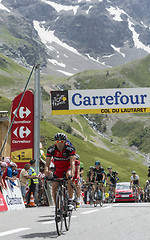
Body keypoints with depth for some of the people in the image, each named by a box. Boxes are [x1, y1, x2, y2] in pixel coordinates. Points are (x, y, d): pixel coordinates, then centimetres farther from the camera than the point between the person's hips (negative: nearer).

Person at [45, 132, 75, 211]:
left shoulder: (70, 148, -25)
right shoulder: (51, 149, -20)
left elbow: (72, 163, -34)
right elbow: (47, 164, -22)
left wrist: (72, 173, -52)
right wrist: (46, 173, -43)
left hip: (67, 168, -2)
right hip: (58, 170, 2)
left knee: (69, 177, -34)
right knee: (54, 187, -13)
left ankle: (70, 201, -29)